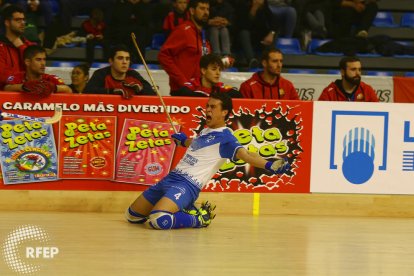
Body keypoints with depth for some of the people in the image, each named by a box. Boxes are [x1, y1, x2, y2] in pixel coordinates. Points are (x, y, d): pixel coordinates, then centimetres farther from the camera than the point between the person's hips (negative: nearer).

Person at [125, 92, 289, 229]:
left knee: (158, 220, -33)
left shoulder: (224, 138, -9)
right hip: (171, 178, 9)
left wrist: (269, 165, -41)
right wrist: (183, 140, 25)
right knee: (132, 216, 15)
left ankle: (198, 219, -7)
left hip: (188, 185, -9)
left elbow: (244, 154, -27)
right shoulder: (205, 132, 15)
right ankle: (184, 210, 19)